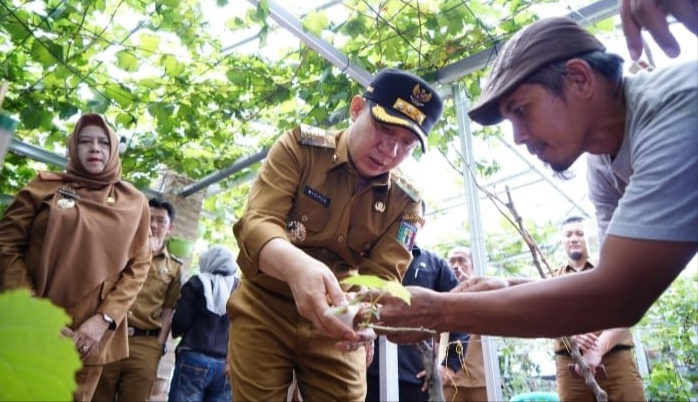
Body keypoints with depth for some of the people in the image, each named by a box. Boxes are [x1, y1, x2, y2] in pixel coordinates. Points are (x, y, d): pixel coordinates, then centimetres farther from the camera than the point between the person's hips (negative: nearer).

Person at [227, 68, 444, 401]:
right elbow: (255, 222, -22)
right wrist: (296, 264, -45)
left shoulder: (405, 201, -4)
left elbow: (383, 275, -10)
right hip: (265, 311, -1)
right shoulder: (300, 148, -12)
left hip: (336, 327, 2)